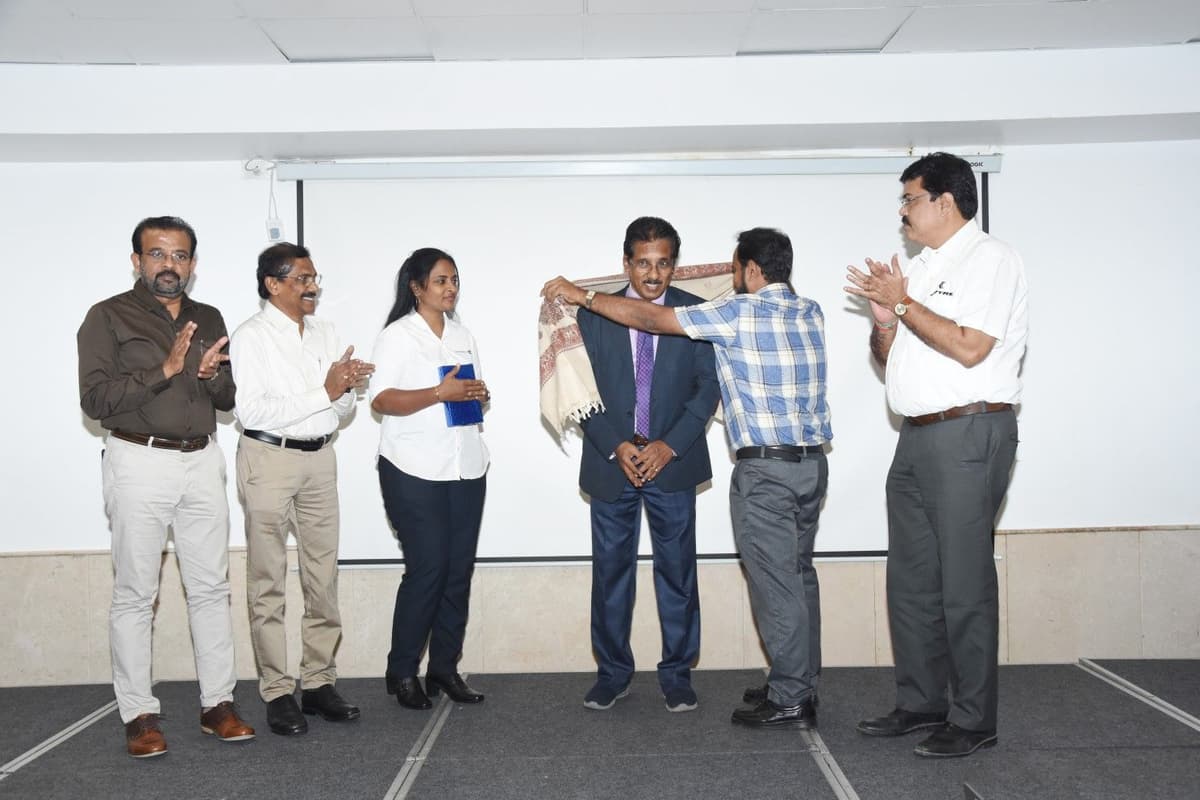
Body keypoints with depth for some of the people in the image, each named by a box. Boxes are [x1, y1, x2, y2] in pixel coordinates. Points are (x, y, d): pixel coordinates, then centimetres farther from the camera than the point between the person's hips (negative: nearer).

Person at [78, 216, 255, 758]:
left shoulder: (209, 320, 13)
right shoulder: (108, 317, -2)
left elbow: (230, 397, 13)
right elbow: (95, 398, -12)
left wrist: (212, 376, -9)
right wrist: (164, 370, -20)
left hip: (202, 462, 5)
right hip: (139, 463, -4)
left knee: (210, 587, 6)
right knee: (135, 593, 0)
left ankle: (217, 703, 14)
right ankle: (138, 715, 9)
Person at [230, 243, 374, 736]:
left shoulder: (325, 333, 12)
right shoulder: (251, 337, -6)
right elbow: (251, 411, -18)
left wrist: (348, 388, -10)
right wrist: (325, 391, -19)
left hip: (320, 459, 6)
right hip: (270, 459, -6)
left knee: (323, 576, 8)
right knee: (268, 583, 0)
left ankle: (319, 681, 18)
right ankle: (277, 692, 7)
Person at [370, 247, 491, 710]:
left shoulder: (462, 335, 17)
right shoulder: (397, 336, -3)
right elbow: (382, 399, -13)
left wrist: (480, 396, 0)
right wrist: (441, 393, -23)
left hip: (466, 468, 6)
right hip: (414, 472, -6)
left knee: (459, 569, 4)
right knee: (427, 568, -8)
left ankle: (444, 667, 14)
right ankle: (402, 672, 6)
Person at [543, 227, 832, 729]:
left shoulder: (739, 312, -10)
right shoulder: (809, 312, 10)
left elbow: (651, 318, -5)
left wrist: (582, 295, 4)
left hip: (765, 467, -8)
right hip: (812, 461, 8)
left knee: (775, 584, -1)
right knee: (799, 576, 15)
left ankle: (789, 703, 6)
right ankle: (801, 686, 23)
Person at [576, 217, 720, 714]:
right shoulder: (594, 314, 2)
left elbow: (708, 386, -1)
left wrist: (669, 445, -11)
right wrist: (616, 447, -12)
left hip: (672, 461, 0)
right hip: (611, 461, 1)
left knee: (677, 570, 4)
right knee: (611, 570, 6)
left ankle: (677, 673, 16)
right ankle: (613, 672, 19)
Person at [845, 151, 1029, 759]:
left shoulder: (990, 258, -5)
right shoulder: (921, 267, 20)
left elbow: (969, 347, -19)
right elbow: (889, 357, 21)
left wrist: (902, 303, -11)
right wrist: (884, 319, 1)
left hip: (967, 435, -9)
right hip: (917, 436, 9)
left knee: (964, 585, -4)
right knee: (910, 578, 11)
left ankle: (973, 720, 6)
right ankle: (922, 703, 22)